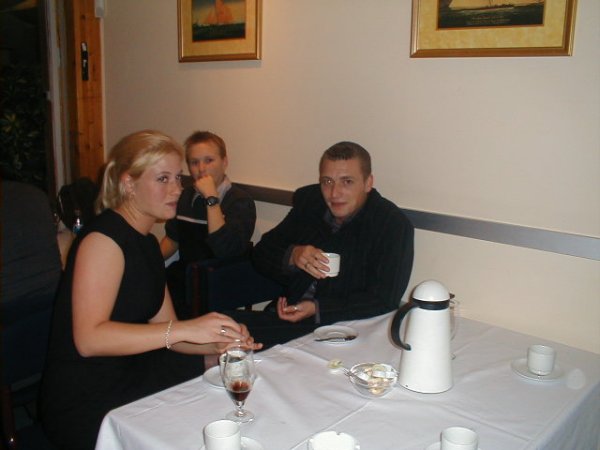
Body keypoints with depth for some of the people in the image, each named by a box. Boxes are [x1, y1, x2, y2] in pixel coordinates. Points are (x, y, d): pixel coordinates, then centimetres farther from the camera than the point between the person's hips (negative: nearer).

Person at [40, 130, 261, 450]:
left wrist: (216, 344, -7)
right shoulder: (103, 238, -16)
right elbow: (89, 338, -26)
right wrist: (184, 329, -31)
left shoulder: (147, 243, 11)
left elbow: (162, 330, 10)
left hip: (136, 377, 8)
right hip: (86, 407, -8)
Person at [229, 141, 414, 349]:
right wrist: (291, 256, -15)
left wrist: (318, 309, -22)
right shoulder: (309, 200, 5)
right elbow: (261, 254, 8)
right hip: (287, 315, 6)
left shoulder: (394, 225, -10)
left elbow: (384, 301, -14)